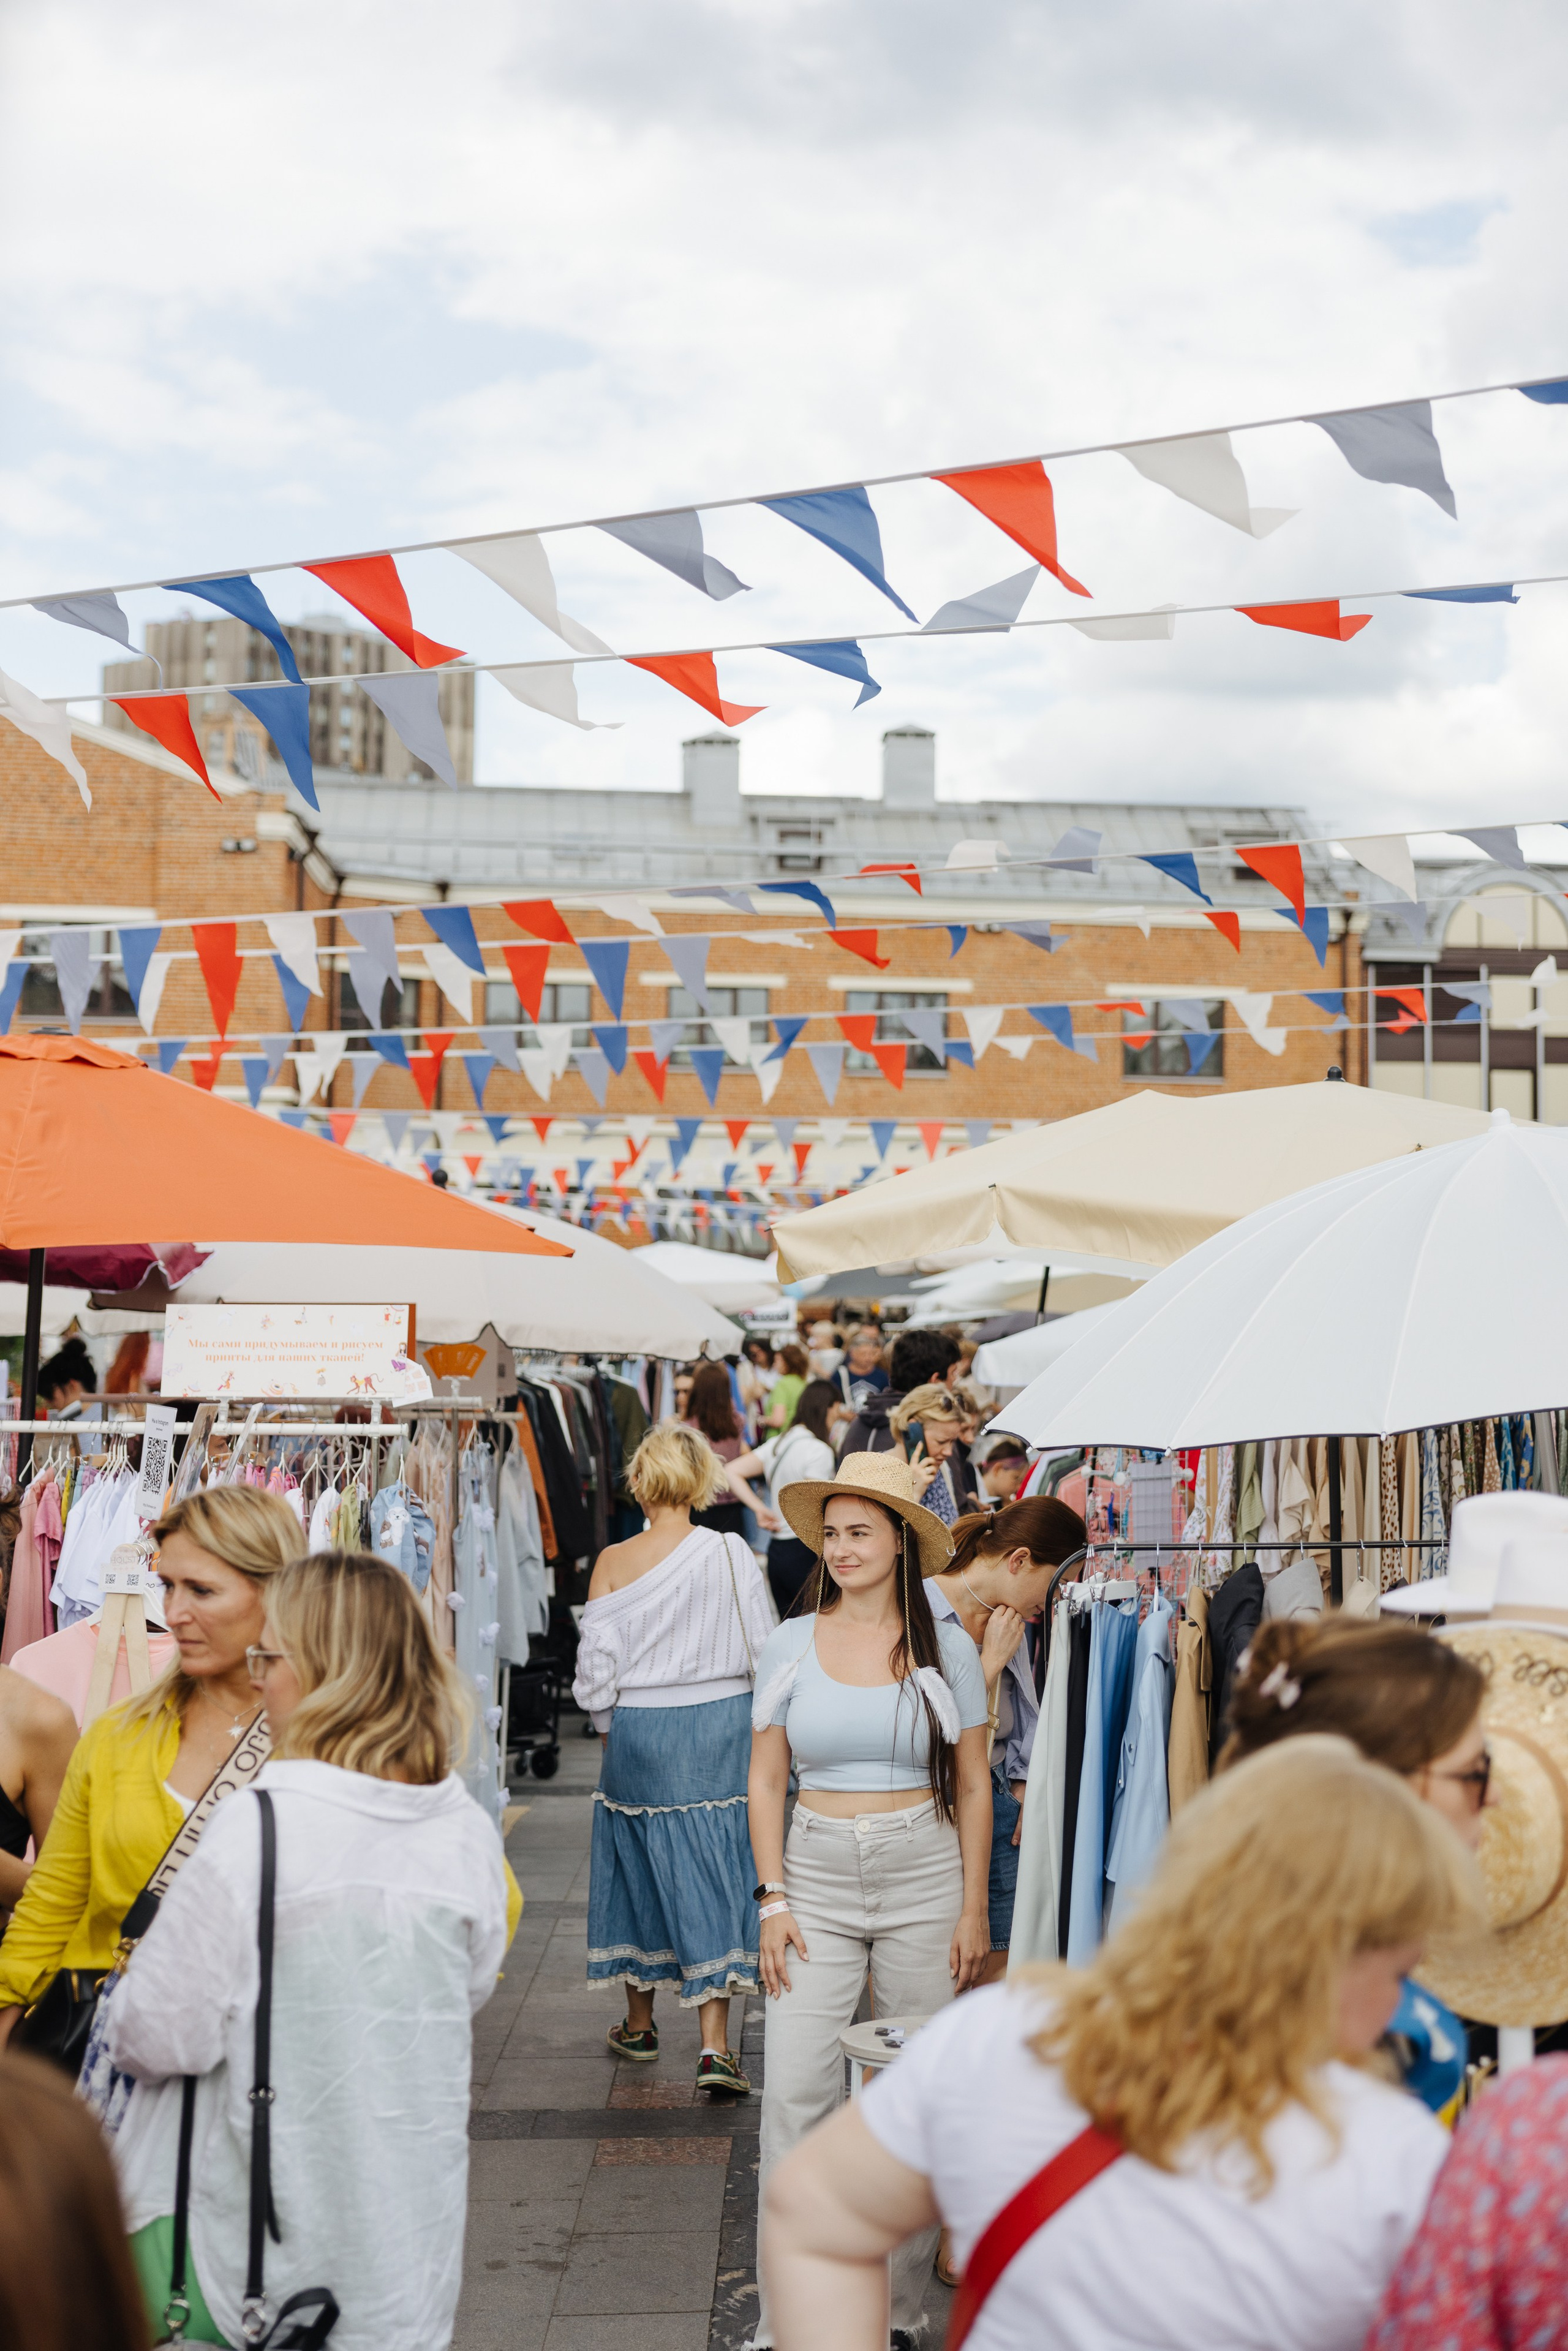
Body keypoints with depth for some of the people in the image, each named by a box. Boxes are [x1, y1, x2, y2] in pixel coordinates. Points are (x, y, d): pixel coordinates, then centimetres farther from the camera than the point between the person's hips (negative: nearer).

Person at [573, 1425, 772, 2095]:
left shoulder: (614, 1562, -7)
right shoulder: (731, 1553, -8)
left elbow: (595, 1663, -4)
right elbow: (764, 1646, -6)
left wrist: (607, 1724, 12)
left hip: (639, 1730, 1)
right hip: (723, 1727, -1)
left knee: (639, 1863, 16)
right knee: (714, 1872, 2)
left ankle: (639, 2024, 30)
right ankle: (714, 2046, -6)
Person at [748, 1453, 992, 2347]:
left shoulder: (945, 1647, -1)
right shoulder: (791, 1645, 2)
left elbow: (973, 1787, 4)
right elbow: (767, 1781, 6)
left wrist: (974, 1908, 0)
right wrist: (774, 1899, -2)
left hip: (923, 1873, 0)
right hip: (817, 1874, 1)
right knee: (795, 2092, -5)